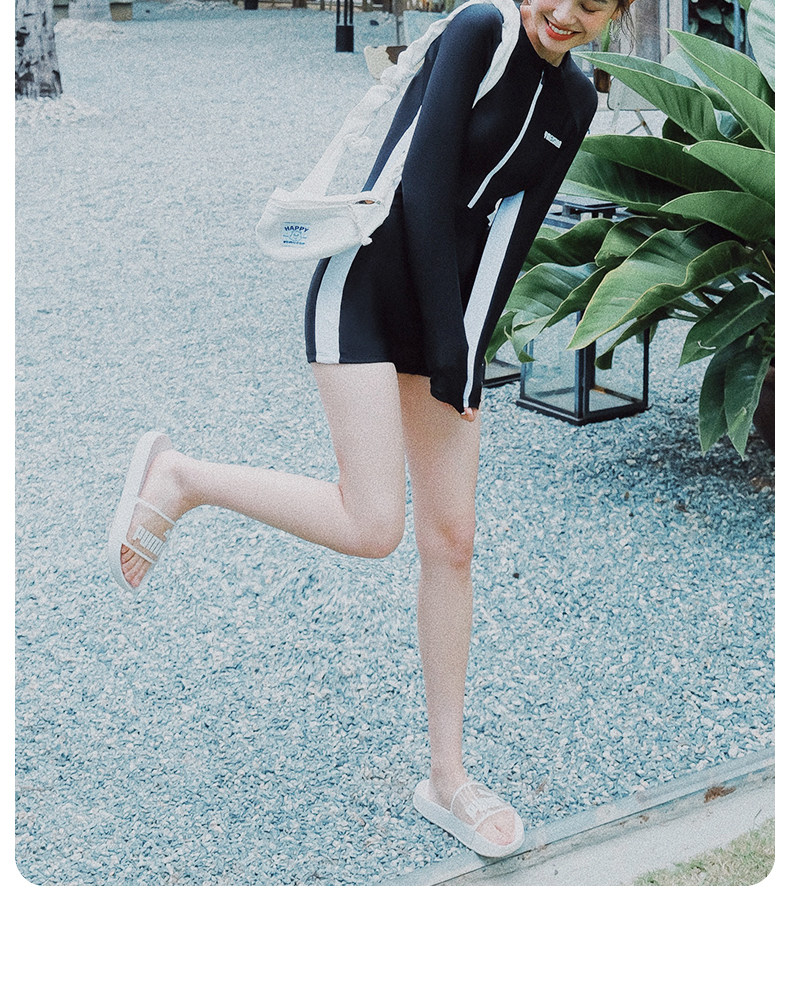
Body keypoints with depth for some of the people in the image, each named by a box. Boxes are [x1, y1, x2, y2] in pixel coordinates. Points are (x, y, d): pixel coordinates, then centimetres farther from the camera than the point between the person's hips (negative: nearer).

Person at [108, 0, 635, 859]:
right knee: (373, 527, -17)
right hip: (364, 292, -6)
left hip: (447, 314, 7)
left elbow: (513, 231, 8)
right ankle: (180, 476, 6)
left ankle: (447, 780, 15)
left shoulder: (575, 101, 8)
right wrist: (446, 344, -15)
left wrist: (468, 355, -1)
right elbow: (425, 185, -16)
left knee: (452, 539, 5)